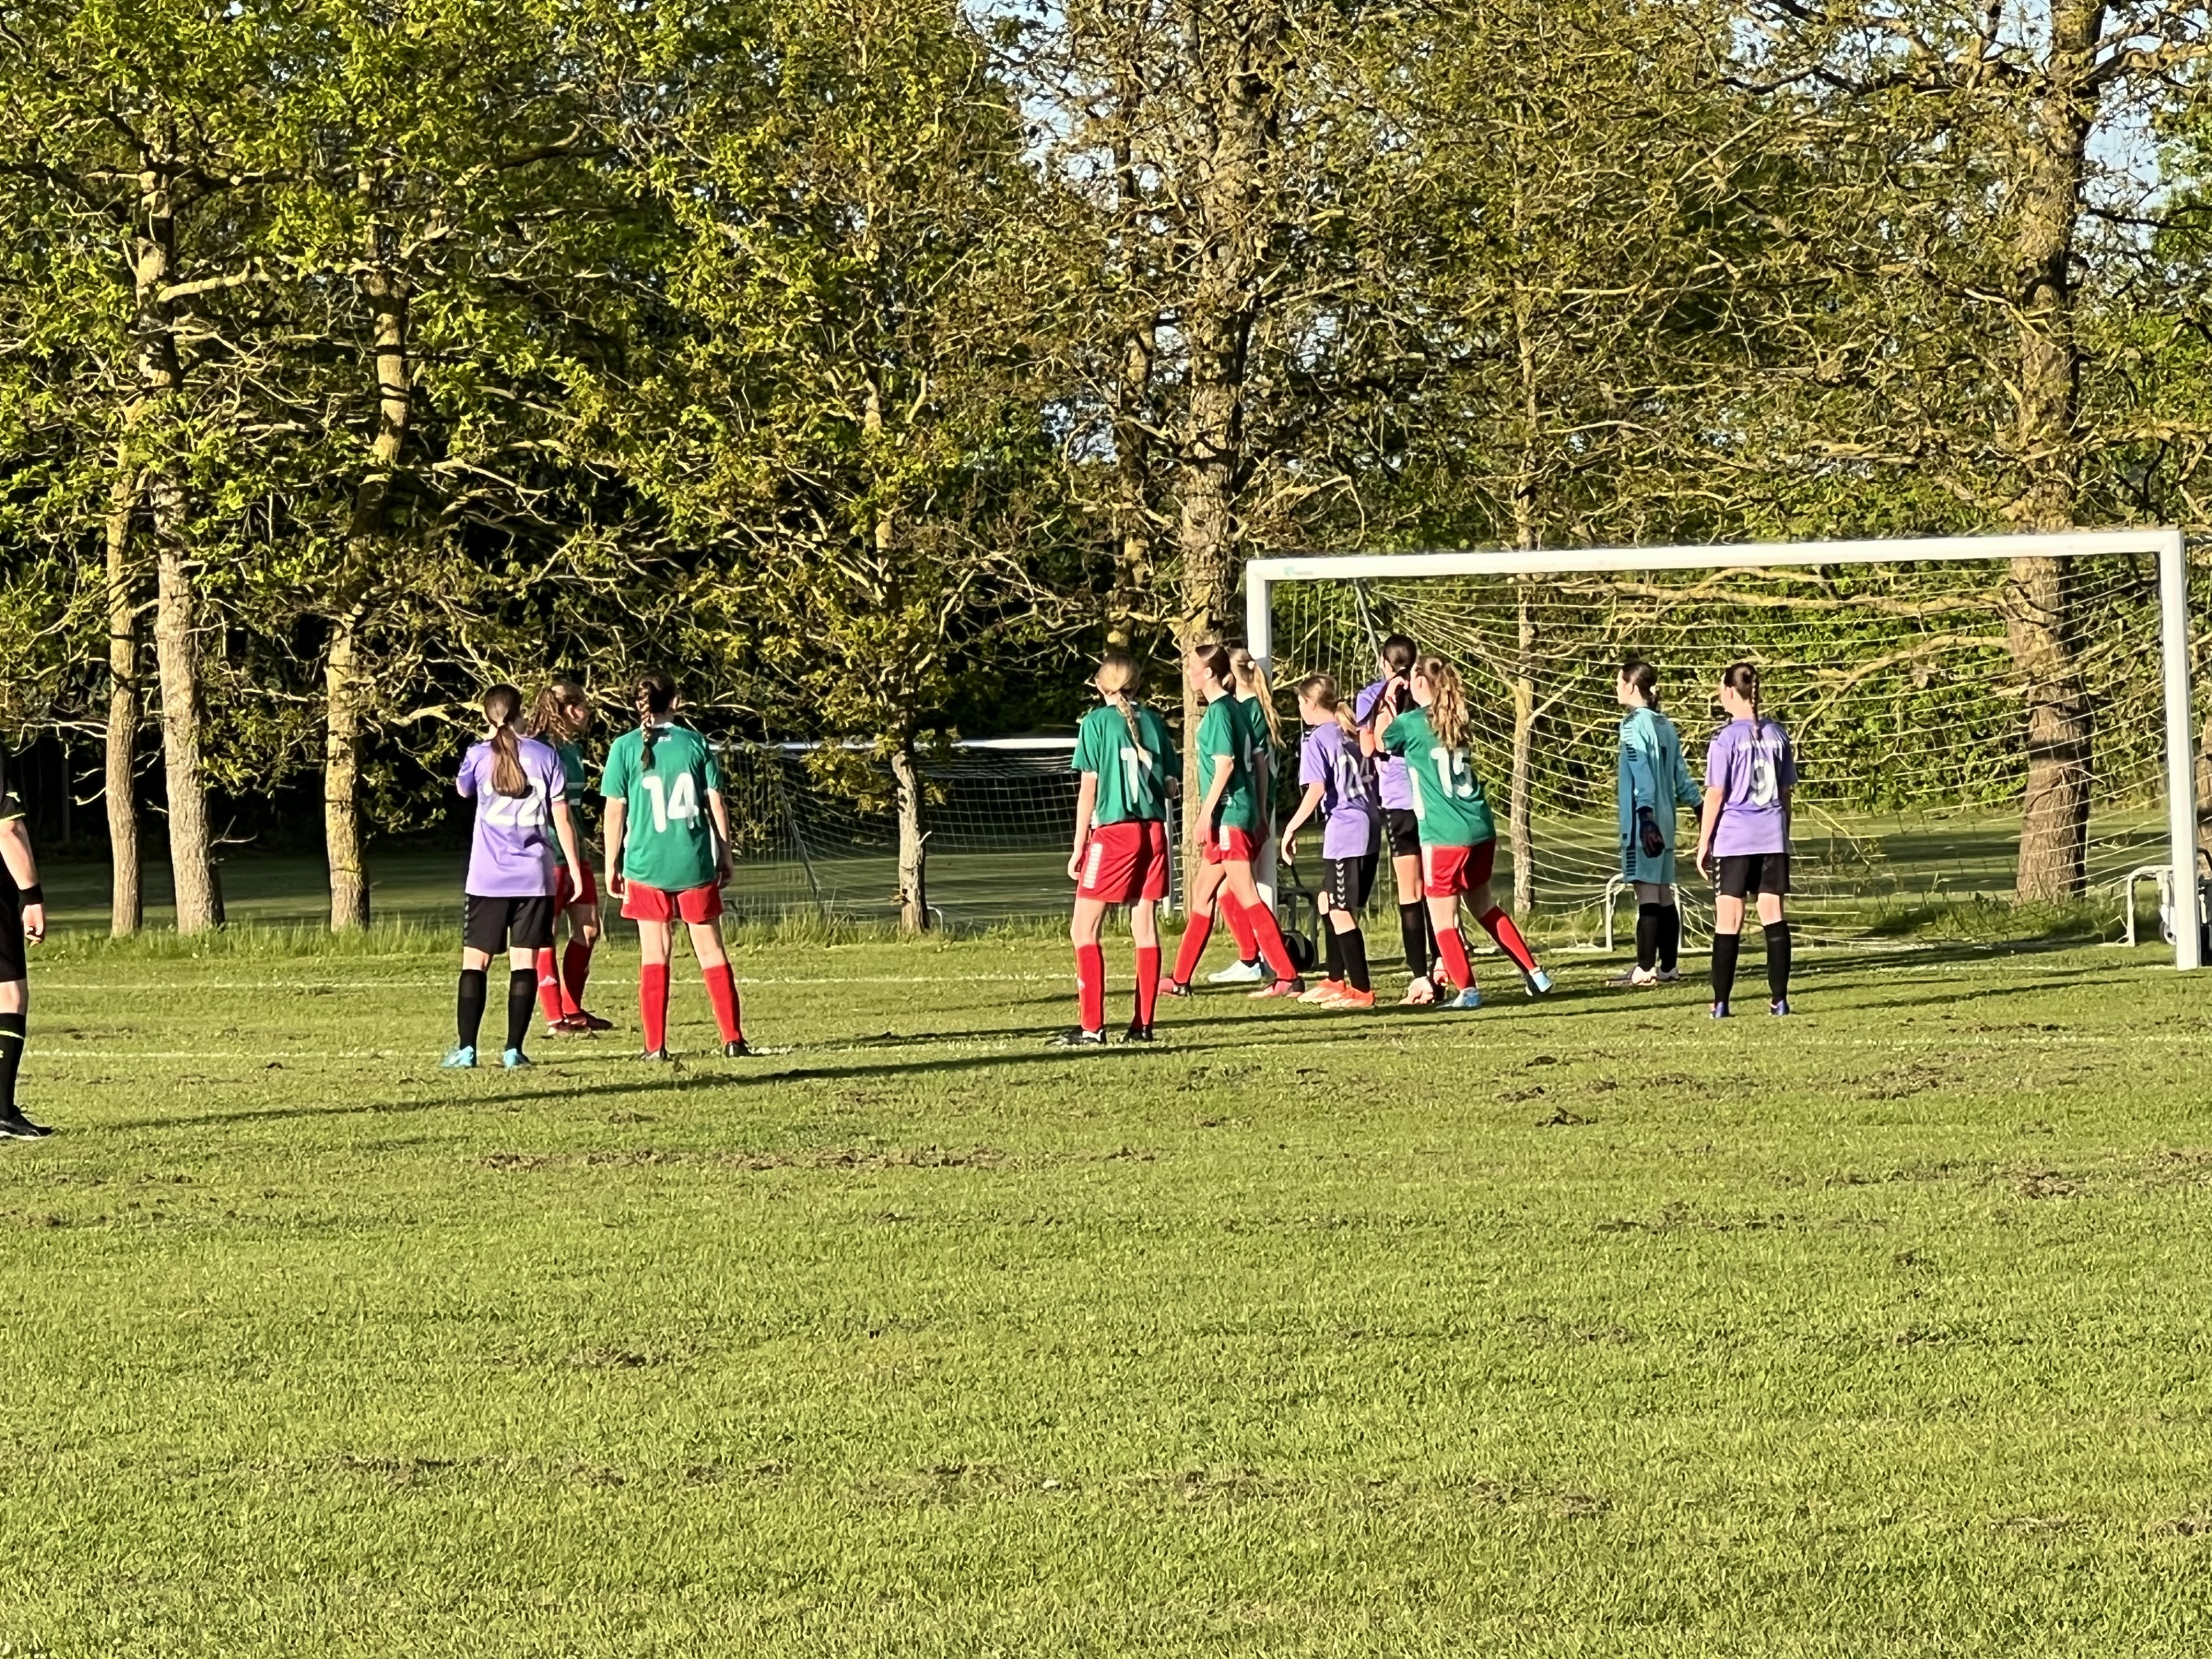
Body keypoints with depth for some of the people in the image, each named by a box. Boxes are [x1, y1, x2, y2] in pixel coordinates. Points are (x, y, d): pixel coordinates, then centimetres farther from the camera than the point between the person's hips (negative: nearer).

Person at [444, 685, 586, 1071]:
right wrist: (574, 868, 8)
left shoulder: (479, 756, -3)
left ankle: (465, 1049, -1)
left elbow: (463, 790, 20)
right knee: (525, 961, 2)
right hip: (534, 877, 1)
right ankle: (514, 1049, -2)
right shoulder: (545, 756, -1)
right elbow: (562, 818, 0)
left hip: (487, 879, 0)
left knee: (475, 961, 5)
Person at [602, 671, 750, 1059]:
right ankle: (733, 1038, 8)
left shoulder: (625, 748, -3)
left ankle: (656, 1046, 2)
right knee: (712, 951, 9)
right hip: (695, 865, 1)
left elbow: (615, 812, -2)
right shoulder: (695, 743, 1)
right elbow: (716, 805, 4)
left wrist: (612, 865, 6)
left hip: (646, 865, -1)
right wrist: (724, 854, 14)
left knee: (654, 956, 4)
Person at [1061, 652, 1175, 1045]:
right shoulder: (1154, 722, 8)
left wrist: (1078, 848, -1)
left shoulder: (1097, 721, -3)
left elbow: (1088, 791, -5)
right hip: (1153, 831, 5)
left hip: (1113, 832, -5)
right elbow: (1170, 786, 11)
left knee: (1084, 930, -1)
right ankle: (1143, 1024, 8)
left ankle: (1092, 1027, -9)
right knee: (1146, 928, 9)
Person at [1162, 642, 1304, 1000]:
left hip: (1229, 814, -10)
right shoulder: (1232, 708, 15)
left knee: (1246, 896, -10)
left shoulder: (1219, 711, -12)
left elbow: (1224, 764, -20)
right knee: (1202, 893, 14)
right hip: (1237, 814, 10)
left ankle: (1288, 977, -13)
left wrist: (1207, 811, -20)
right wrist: (1259, 817, 21)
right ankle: (1181, 980, 20)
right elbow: (1253, 762, 18)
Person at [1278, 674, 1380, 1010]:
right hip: (1369, 828, 8)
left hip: (1344, 831, -8)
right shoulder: (1353, 735, 14)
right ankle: (1334, 980, 26)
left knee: (1341, 913, -4)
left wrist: (1292, 829, -12)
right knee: (1329, 904, 20)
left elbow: (1316, 790, -16)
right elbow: (1374, 778, 16)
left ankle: (1362, 989, -5)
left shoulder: (1317, 740, -8)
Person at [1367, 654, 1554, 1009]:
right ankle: (1535, 973, 22)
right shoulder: (1456, 721, 11)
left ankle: (1467, 990, -3)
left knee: (1442, 919, 3)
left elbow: (1372, 746, 9)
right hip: (1481, 830, 7)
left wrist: (1385, 707, 17)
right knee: (1484, 906, 22)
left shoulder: (1410, 723, -7)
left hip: (1444, 836, -7)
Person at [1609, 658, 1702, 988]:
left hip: (1643, 820, -8)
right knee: (1664, 894, 10)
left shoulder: (1634, 725, -9)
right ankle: (1669, 967, 12)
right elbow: (1682, 777, 16)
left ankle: (1645, 969, -11)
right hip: (1665, 820, 8)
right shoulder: (1666, 726, 14)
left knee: (1647, 892, -10)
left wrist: (1645, 816, -23)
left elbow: (1642, 775, -18)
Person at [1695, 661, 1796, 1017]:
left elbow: (1715, 795, -8)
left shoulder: (1726, 738, -9)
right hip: (1772, 836, 4)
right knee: (1774, 916, 6)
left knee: (1728, 921, 0)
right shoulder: (1776, 734, 6)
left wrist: (1703, 844, -1)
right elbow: (1786, 791, 12)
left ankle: (1721, 1002, 1)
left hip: (1733, 840, -4)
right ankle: (1779, 999, 5)